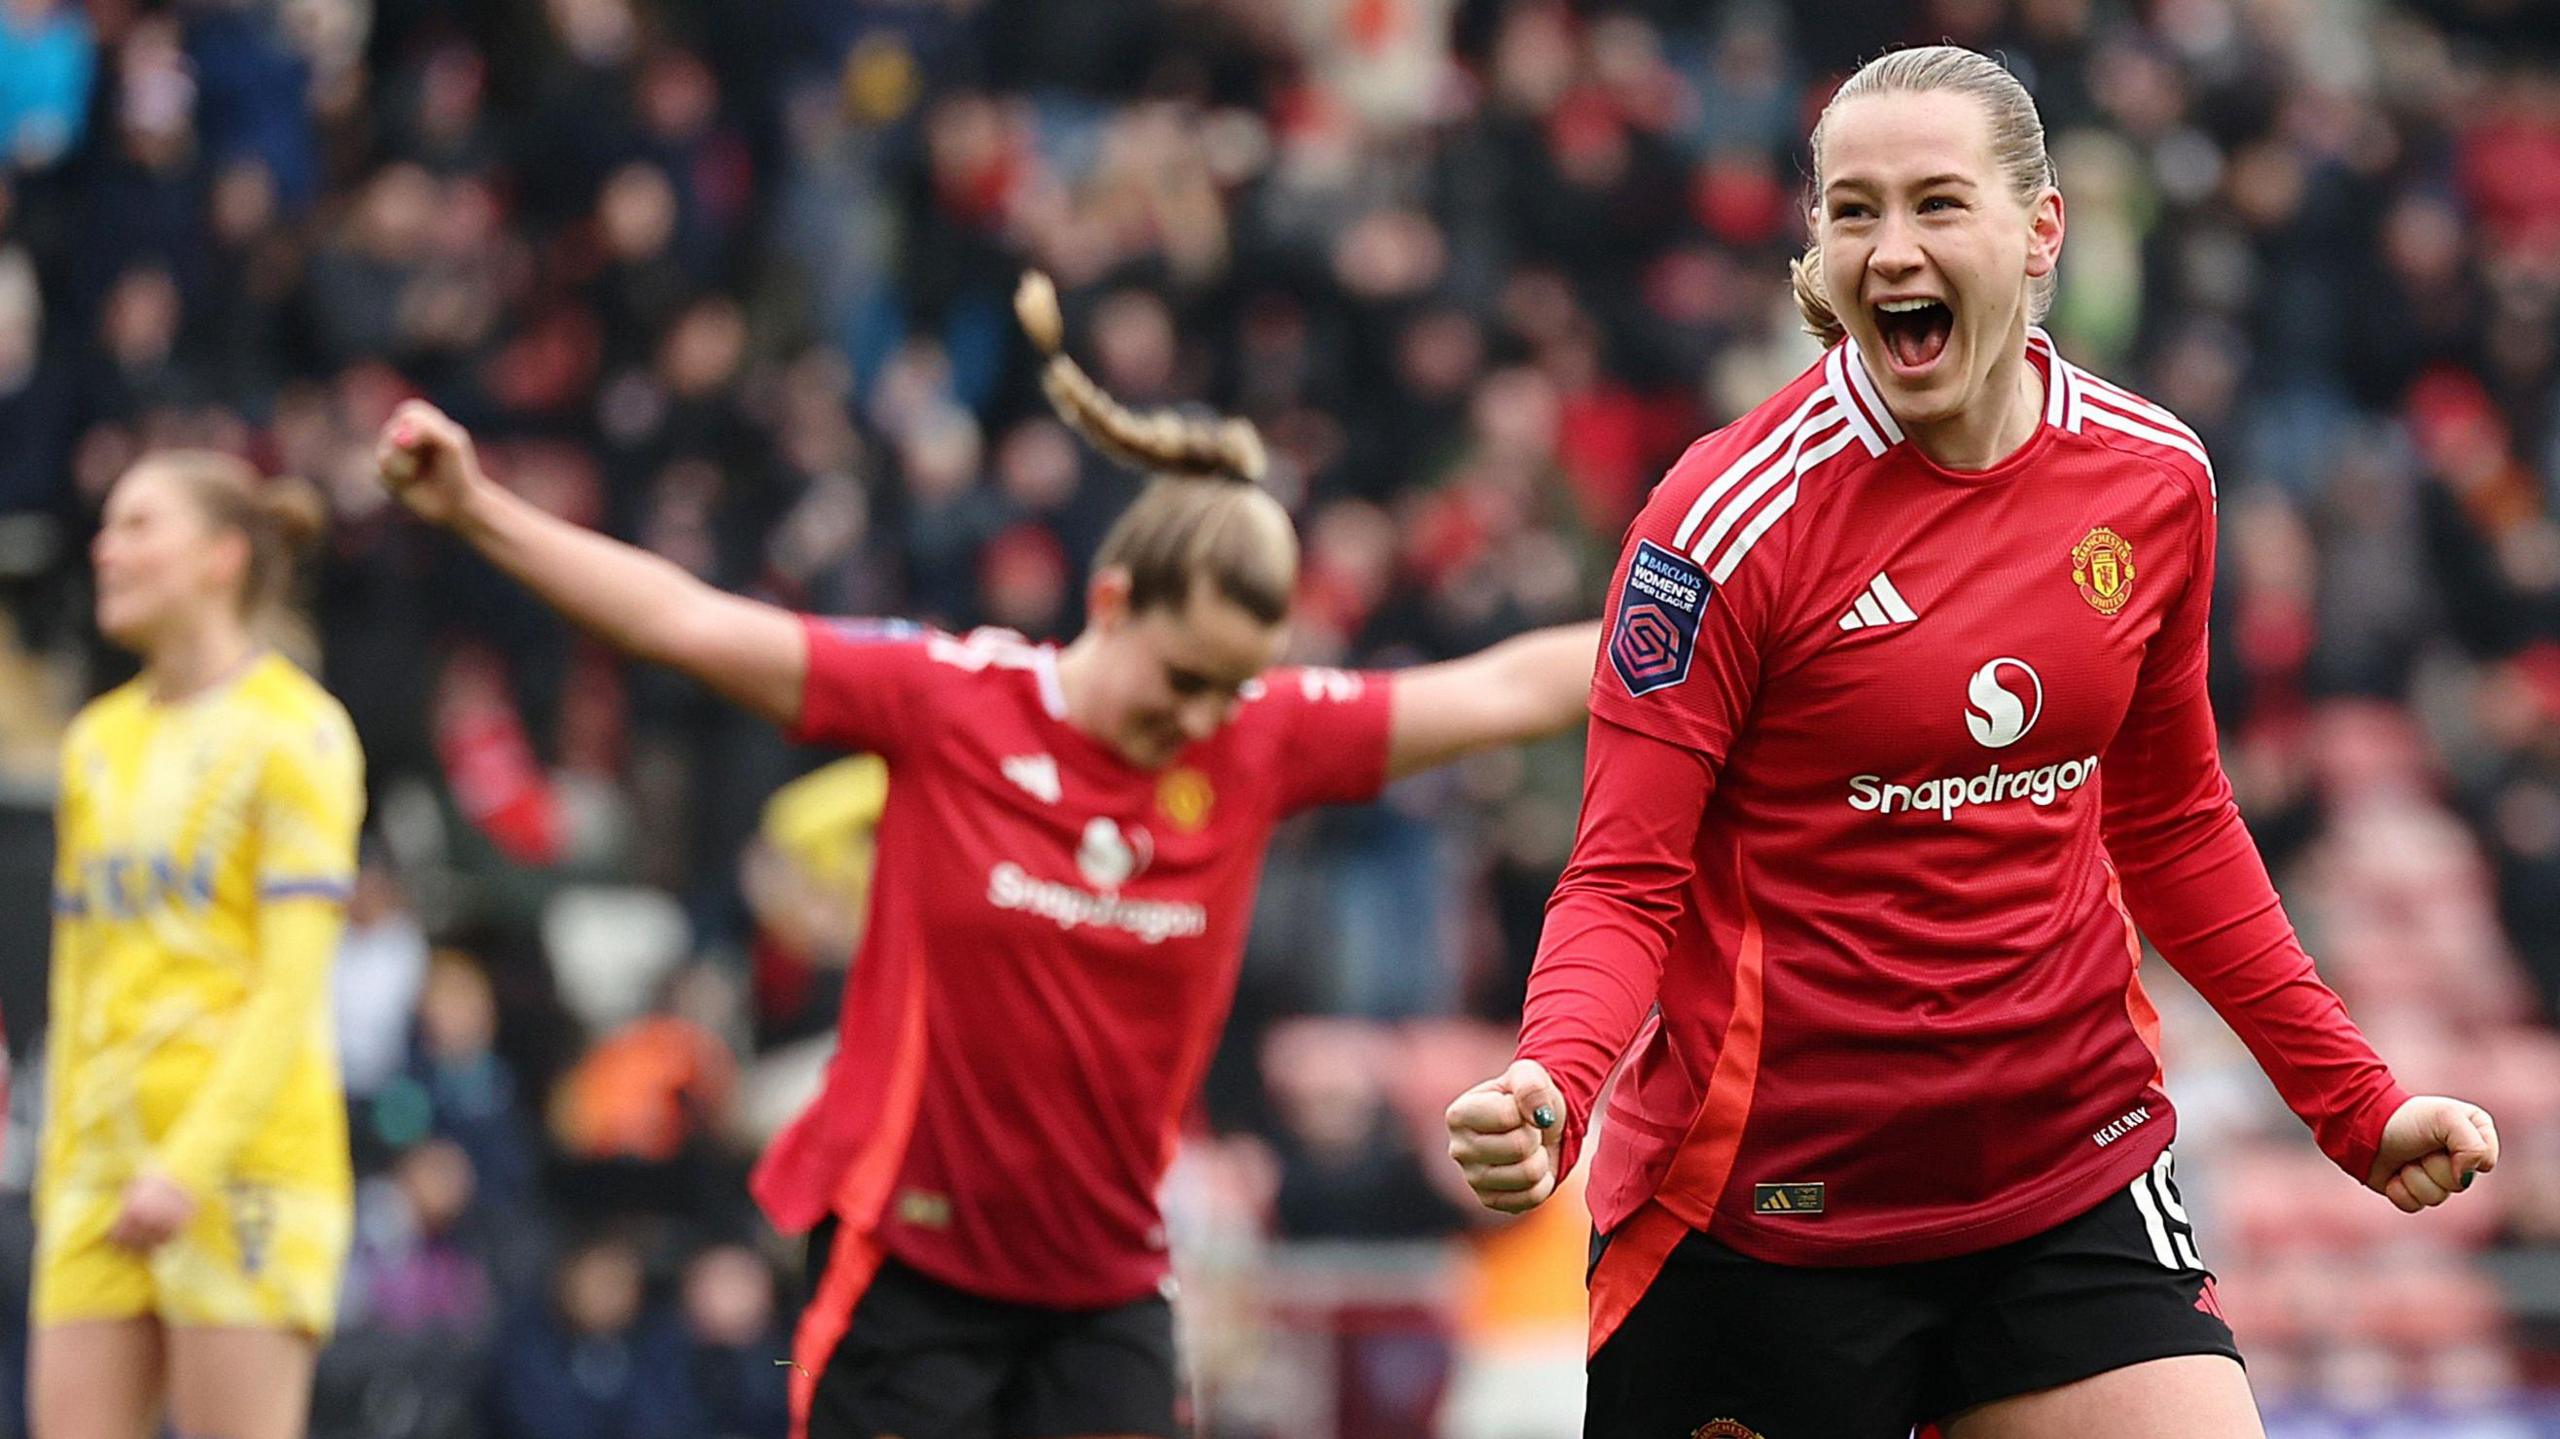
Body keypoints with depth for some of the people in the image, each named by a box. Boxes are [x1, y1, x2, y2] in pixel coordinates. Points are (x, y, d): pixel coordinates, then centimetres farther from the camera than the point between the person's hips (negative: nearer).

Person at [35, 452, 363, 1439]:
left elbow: (294, 987, -11)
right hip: (104, 1164, 7)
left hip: (243, 1161, -7)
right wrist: (61, 1170, 15)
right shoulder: (96, 742, 18)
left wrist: (190, 1166, -18)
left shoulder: (293, 734, -4)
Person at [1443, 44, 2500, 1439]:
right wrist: (1549, 1087, -30)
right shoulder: (1731, 516, -11)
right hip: (1766, 1205, -3)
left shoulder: (2155, 481, 2)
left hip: (2071, 1164, 4)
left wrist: (2356, 1101, 14)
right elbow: (1624, 883, -11)